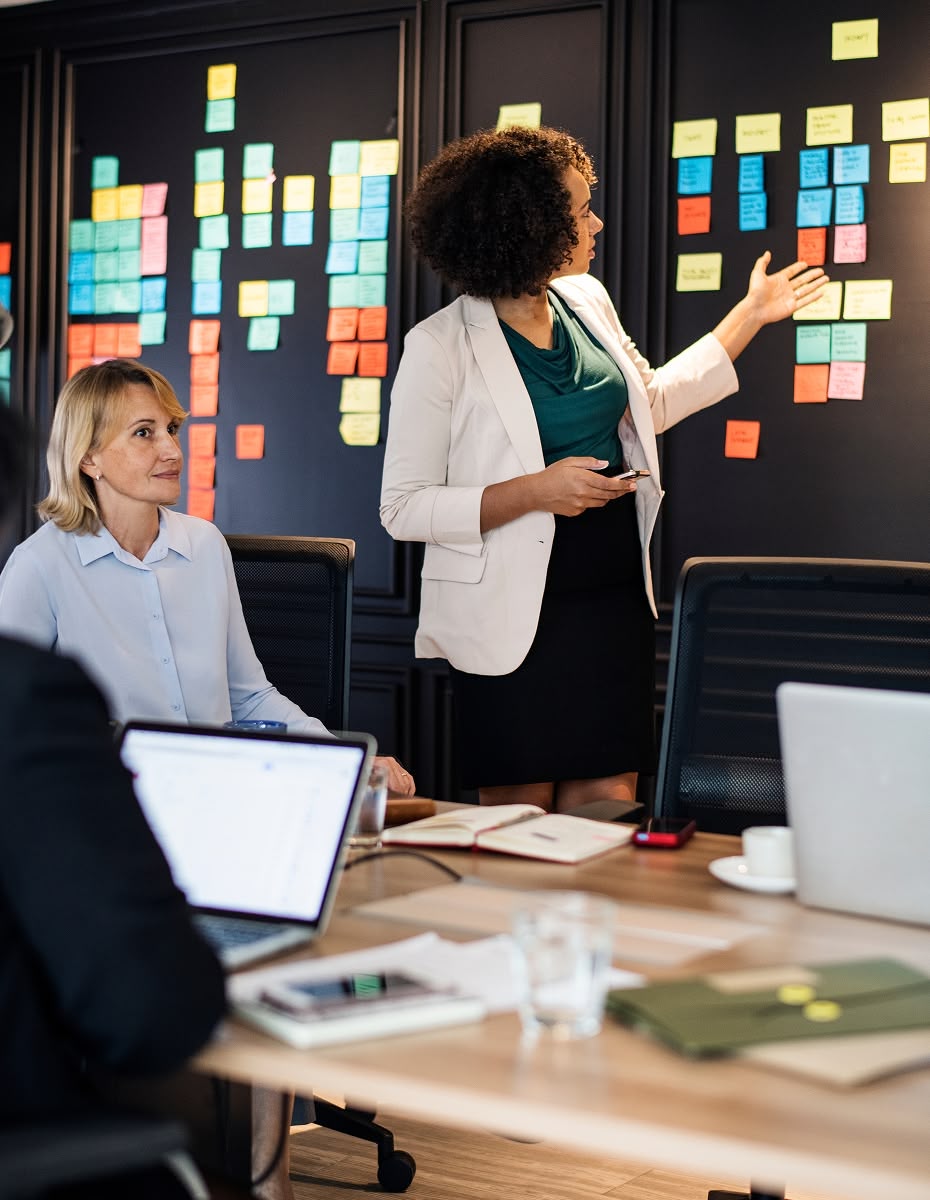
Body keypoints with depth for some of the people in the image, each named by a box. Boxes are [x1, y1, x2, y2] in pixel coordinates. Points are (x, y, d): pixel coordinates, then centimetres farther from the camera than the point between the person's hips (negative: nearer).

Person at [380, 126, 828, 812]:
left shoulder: (586, 302, 7)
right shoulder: (441, 346, -13)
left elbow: (650, 404, 25)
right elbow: (403, 509, -13)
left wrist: (752, 314, 27)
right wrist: (536, 490, -22)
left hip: (614, 600, 6)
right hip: (515, 614, -5)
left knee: (606, 814, 5)